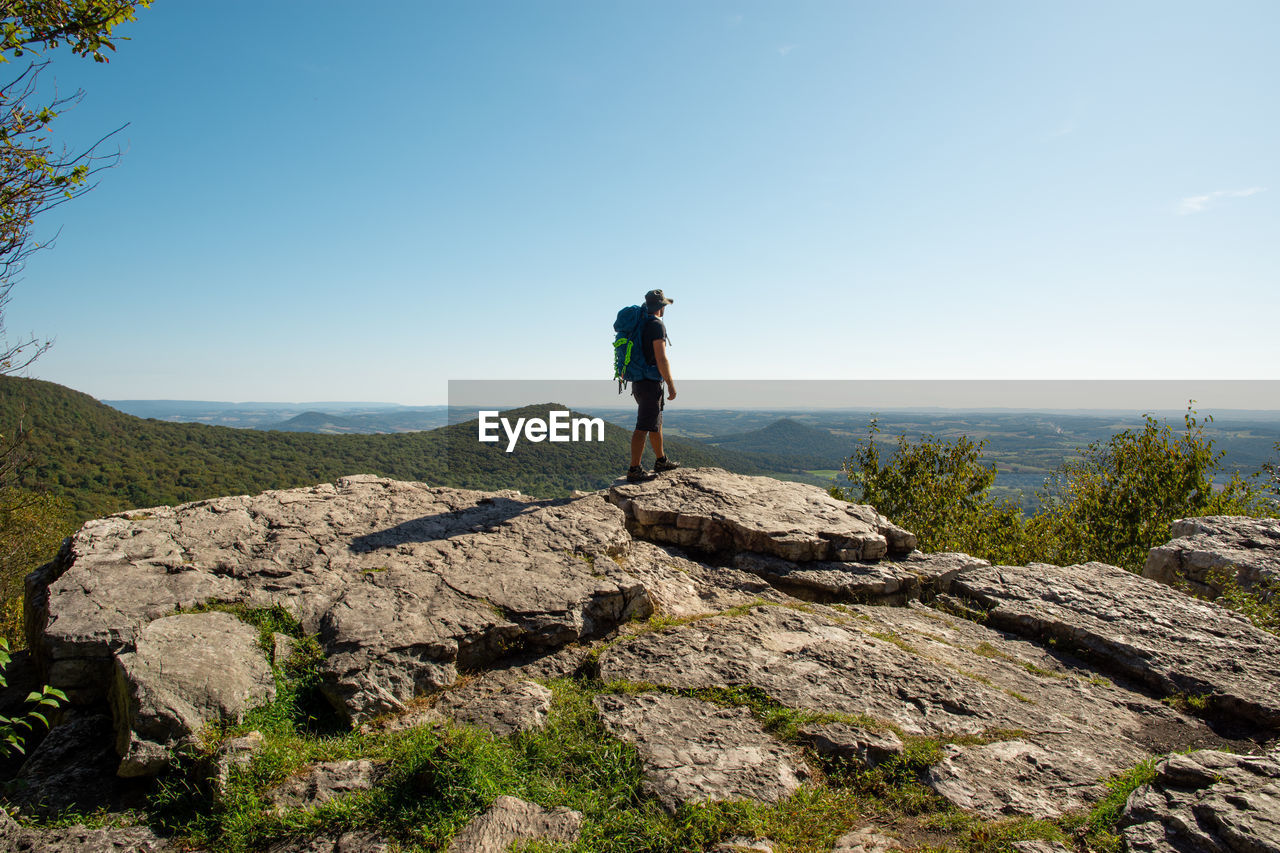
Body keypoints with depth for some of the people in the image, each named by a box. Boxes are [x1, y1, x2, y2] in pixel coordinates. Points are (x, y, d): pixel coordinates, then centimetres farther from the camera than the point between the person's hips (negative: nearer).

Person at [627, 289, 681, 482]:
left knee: (657, 423, 20)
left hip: (639, 383, 10)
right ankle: (634, 470, -8)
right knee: (644, 427, -9)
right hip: (651, 384, -10)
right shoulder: (657, 325, -13)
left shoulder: (640, 325, 16)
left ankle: (661, 461, 32)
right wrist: (671, 385, -14)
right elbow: (661, 359, -19)